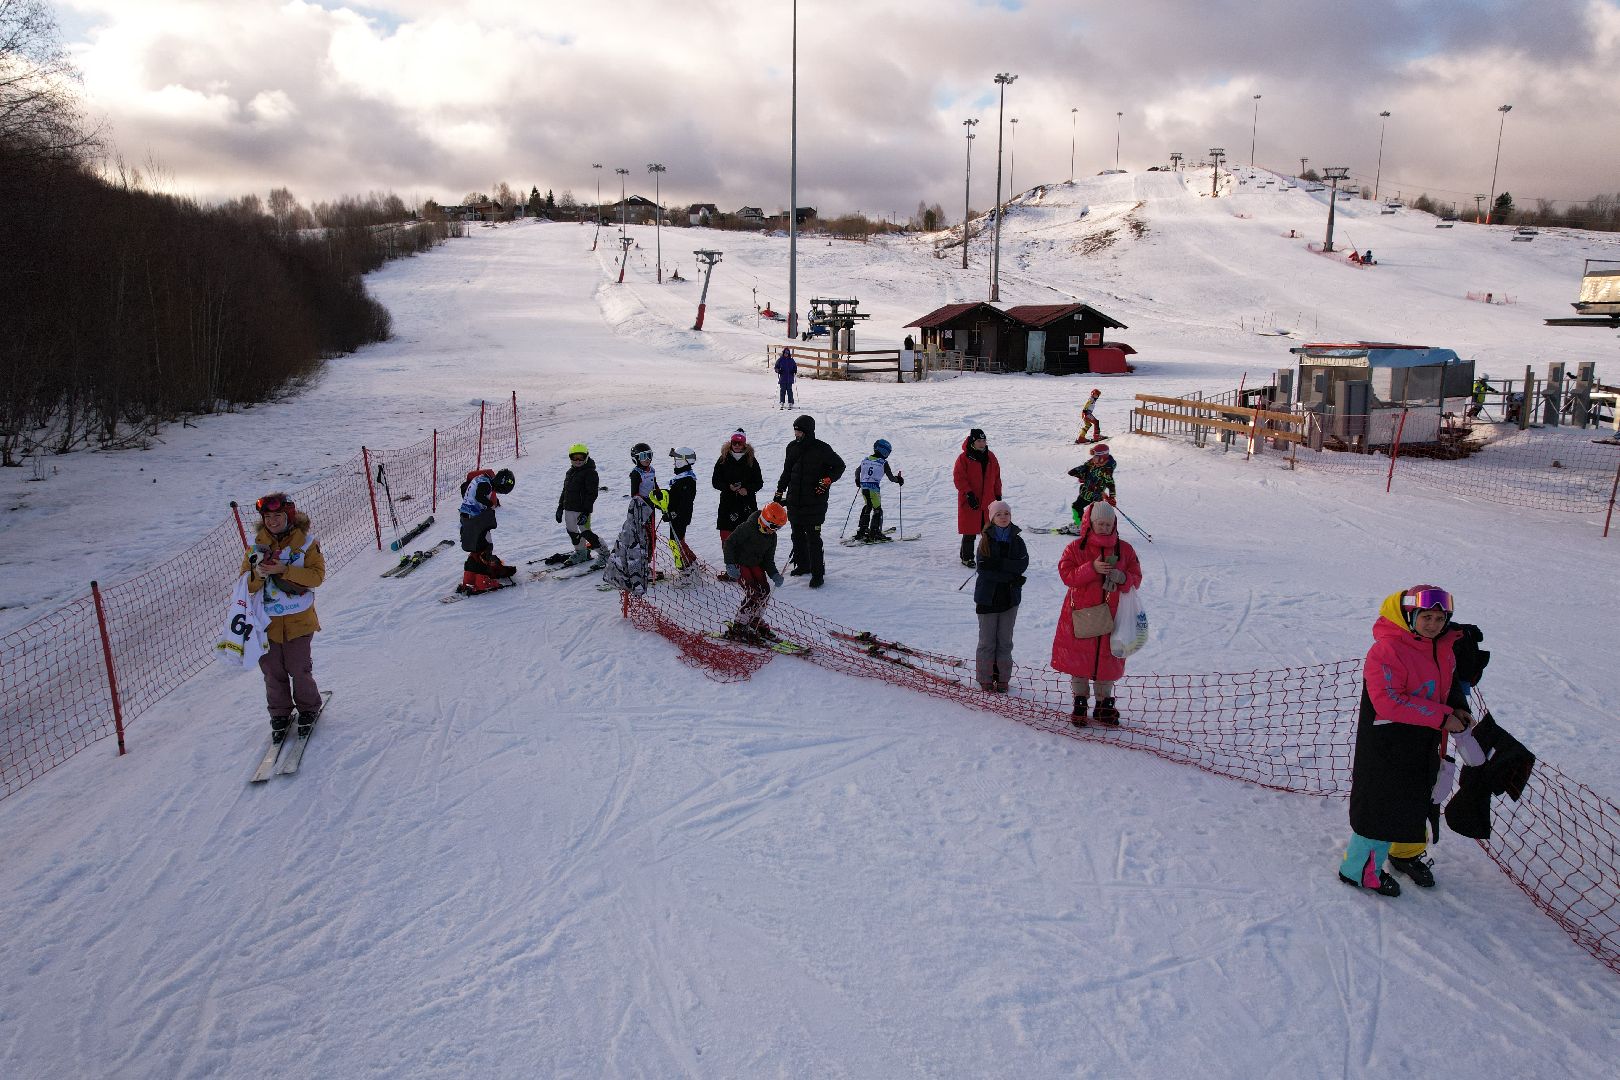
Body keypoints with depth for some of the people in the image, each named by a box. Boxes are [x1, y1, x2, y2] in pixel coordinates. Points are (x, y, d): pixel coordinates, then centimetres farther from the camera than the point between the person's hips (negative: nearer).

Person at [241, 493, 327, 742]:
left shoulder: (305, 541, -5)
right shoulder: (256, 543, 3)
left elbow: (317, 574, -13)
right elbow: (247, 584, 2)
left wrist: (283, 570, -22)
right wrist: (259, 574, -21)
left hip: (298, 620, -3)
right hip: (267, 621, 3)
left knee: (299, 669, 2)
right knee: (272, 671, 10)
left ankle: (309, 709, 25)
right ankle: (280, 714, 27)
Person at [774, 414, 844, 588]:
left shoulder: (821, 449, -9)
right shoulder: (792, 447, 8)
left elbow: (839, 465, 1)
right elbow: (787, 472, 19)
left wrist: (827, 480, -13)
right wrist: (779, 493, 18)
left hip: (815, 501, -6)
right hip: (794, 500, 6)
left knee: (813, 537, -8)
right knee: (797, 534, 14)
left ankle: (818, 573, -3)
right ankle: (803, 565, 29)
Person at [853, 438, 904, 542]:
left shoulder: (866, 459, 8)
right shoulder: (883, 463, -8)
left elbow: (857, 471, 20)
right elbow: (891, 478, -7)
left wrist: (857, 480, 39)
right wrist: (899, 480, 13)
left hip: (863, 487, 6)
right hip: (874, 489, -6)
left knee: (867, 507, 22)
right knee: (877, 510, 5)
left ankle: (862, 531, 24)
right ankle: (874, 533, 1)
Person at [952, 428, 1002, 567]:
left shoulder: (991, 457, 9)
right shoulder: (963, 458, -8)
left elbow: (996, 477, 15)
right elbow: (959, 478, -11)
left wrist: (998, 495, 12)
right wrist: (969, 494, -18)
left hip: (988, 501, 5)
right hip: (970, 501, -5)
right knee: (970, 532, 0)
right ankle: (967, 558, 12)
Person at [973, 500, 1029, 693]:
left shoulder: (1017, 540, 3)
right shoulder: (986, 540, -5)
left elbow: (1023, 563, -11)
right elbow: (983, 569, -14)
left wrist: (999, 563, -22)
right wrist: (1012, 577, -15)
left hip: (1010, 597, 3)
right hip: (988, 597, -2)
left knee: (1005, 640, 10)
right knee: (987, 640, 4)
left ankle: (1002, 677, 20)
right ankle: (985, 678, 14)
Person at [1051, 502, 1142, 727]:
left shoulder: (1124, 549, 5)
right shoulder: (1076, 547, -1)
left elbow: (1136, 577, 5)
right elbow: (1066, 574, -9)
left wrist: (1122, 577, -18)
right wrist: (1092, 569, -22)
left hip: (1111, 614, 1)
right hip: (1081, 613, -1)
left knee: (1108, 658, 6)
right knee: (1079, 657, 4)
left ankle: (1104, 704, 21)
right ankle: (1079, 702, 19)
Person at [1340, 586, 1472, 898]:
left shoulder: (1444, 648, 4)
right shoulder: (1387, 650, -24)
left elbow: (1448, 684, 21)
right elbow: (1389, 702, -28)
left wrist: (1457, 709, 1)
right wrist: (1442, 717, -25)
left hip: (1424, 746, 9)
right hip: (1386, 746, -8)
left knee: (1417, 801, 23)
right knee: (1381, 806, -1)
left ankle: (1406, 854, 46)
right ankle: (1358, 870, 15)